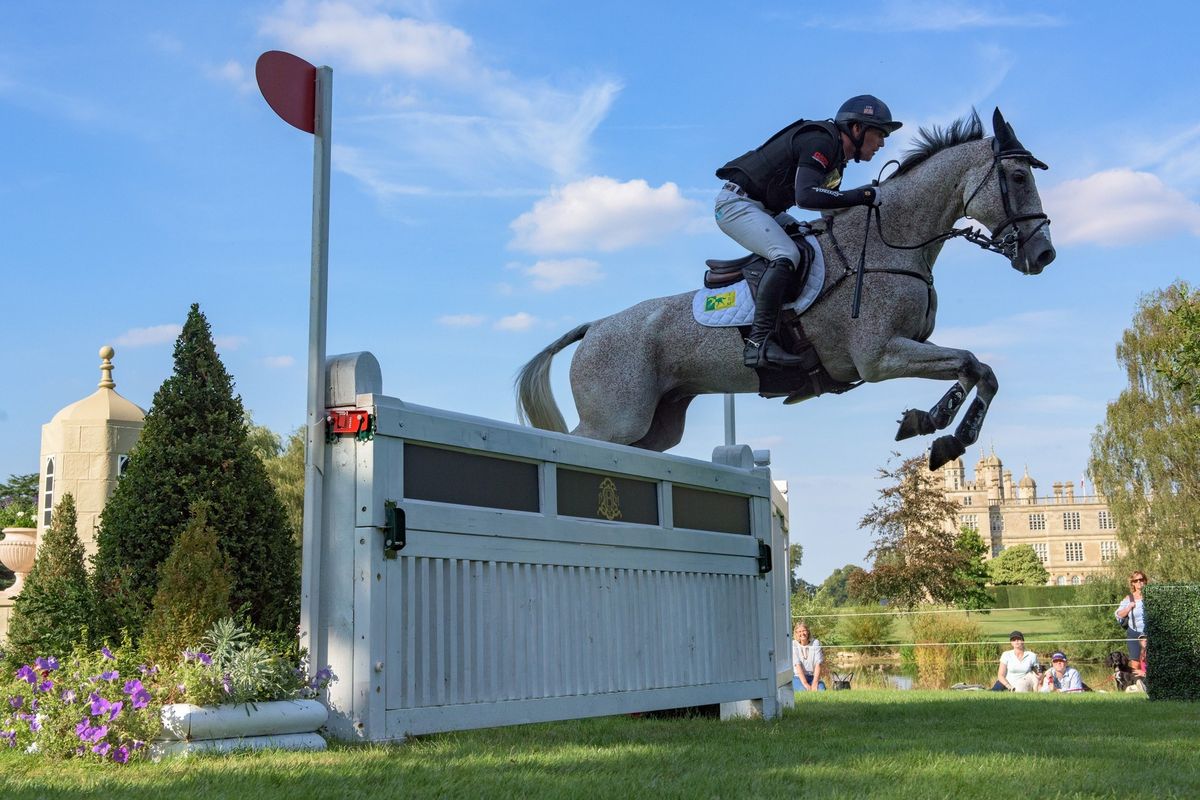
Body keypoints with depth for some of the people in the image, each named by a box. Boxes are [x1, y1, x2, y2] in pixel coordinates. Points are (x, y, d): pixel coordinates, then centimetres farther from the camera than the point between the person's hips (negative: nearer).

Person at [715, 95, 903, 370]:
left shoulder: (837, 152, 12)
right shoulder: (820, 141, -19)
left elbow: (832, 207, 18)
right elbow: (806, 196, -34)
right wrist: (863, 195, -28)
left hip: (764, 209, 11)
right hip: (737, 203, -11)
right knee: (787, 255, -29)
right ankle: (758, 342, -34)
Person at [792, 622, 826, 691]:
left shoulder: (815, 643, -1)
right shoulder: (793, 645, -6)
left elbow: (818, 664, -10)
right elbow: (797, 665, -15)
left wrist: (815, 683, -22)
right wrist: (805, 683, -25)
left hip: (813, 677, 1)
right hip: (798, 677, -1)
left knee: (821, 689, -29)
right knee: (804, 690, -31)